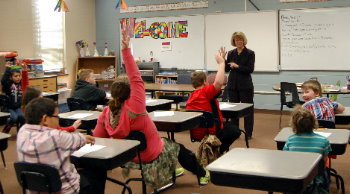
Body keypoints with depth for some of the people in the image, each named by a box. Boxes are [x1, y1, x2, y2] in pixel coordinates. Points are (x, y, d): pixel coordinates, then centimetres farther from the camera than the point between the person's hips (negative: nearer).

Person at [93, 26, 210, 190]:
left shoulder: (106, 113, -18)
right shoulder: (134, 107, -34)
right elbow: (136, 79, -37)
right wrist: (126, 49, -38)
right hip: (153, 155, -6)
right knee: (180, 149, 24)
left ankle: (172, 171, 57)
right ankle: (202, 175, 45)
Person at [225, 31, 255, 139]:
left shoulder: (250, 53, -3)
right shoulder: (231, 53, 7)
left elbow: (250, 69, -11)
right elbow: (227, 69, 6)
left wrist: (237, 66, -19)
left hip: (245, 85, -4)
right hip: (232, 85, 4)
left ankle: (248, 133, 9)